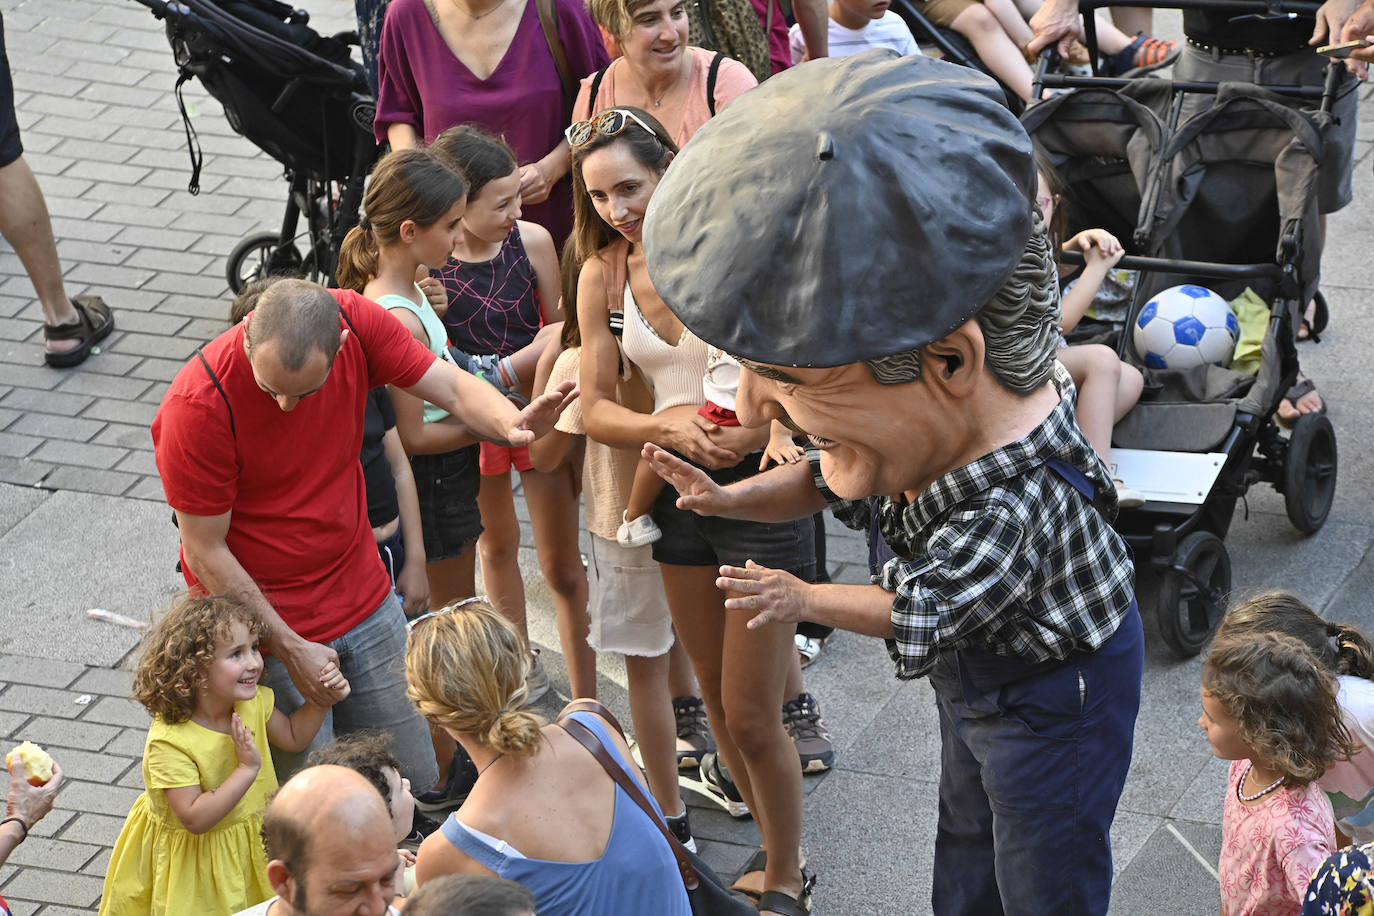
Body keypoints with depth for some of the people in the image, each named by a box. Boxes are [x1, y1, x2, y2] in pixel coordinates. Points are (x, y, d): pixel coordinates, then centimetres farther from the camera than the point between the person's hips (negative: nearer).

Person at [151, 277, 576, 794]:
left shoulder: (356, 320, -15)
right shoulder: (197, 405, -26)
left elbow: (454, 388, -11)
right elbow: (205, 552, -18)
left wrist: (511, 423, -34)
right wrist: (288, 649, -18)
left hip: (365, 604, 5)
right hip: (264, 621, -5)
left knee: (414, 781, 13)